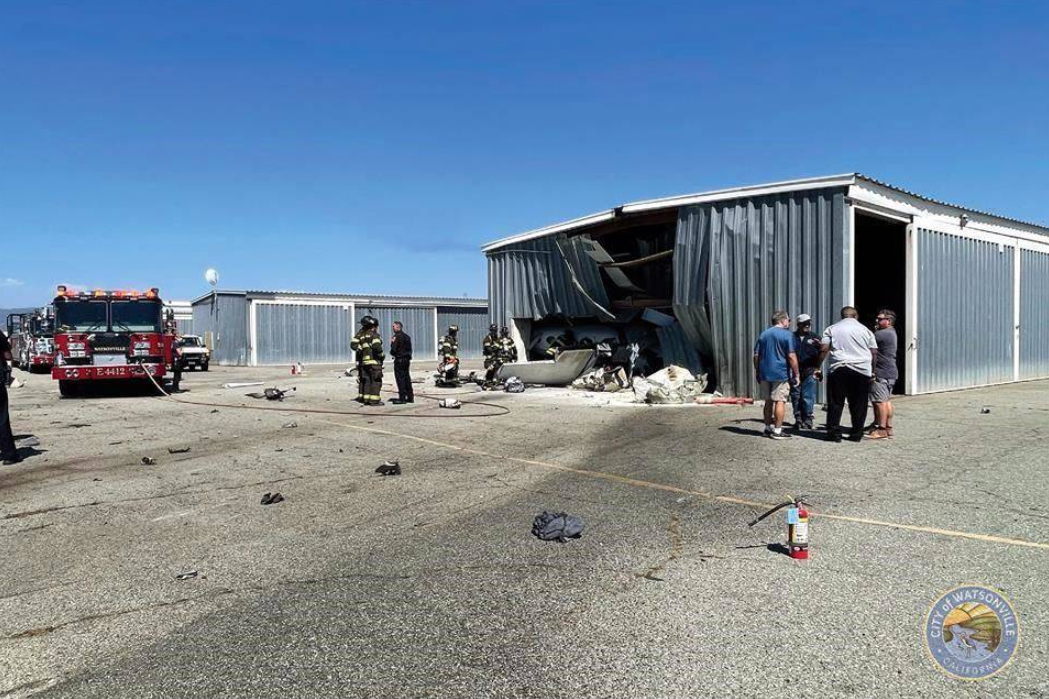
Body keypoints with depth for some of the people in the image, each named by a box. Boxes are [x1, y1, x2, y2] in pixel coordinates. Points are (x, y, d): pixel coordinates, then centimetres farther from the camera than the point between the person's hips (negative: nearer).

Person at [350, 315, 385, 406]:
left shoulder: (361, 335, 14)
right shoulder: (374, 334, -7)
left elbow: (353, 344, 4)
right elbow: (376, 346, -20)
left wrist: (361, 350, 6)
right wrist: (382, 355, -7)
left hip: (363, 360, 7)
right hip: (374, 361, -7)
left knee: (366, 380, 12)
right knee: (376, 380, -4)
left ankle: (366, 398, 14)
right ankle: (374, 400, -8)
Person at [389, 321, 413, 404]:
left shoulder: (397, 337, -13)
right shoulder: (407, 336, 14)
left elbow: (393, 349, -15)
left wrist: (392, 353, 3)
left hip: (399, 360, -8)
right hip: (407, 359, 8)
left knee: (400, 378, -5)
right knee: (407, 378, 12)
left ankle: (402, 398, -6)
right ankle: (410, 397, 14)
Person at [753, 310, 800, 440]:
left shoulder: (763, 334, 11)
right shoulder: (787, 334, -7)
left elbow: (756, 355, 11)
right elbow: (791, 356, -12)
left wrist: (757, 372, 18)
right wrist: (796, 374, -6)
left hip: (765, 373, 6)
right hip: (781, 374, -6)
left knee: (768, 401, 13)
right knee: (780, 401, -2)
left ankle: (768, 428, 19)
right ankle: (777, 431, -3)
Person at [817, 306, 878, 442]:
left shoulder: (832, 329, 8)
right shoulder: (865, 330, 12)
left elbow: (823, 350, -1)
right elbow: (874, 353, 10)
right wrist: (873, 370, 18)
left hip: (838, 369, -1)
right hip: (862, 370, 1)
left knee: (835, 403, 3)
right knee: (858, 405, 7)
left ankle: (834, 433, 3)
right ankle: (856, 434, 11)